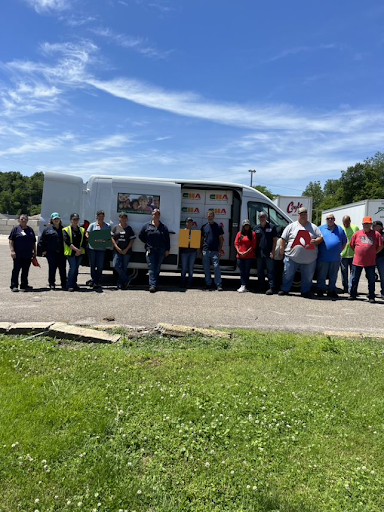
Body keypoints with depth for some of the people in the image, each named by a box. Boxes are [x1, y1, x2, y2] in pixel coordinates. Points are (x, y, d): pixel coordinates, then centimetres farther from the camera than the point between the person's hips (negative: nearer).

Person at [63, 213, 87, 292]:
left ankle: (74, 284, 20)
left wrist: (80, 250, -9)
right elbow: (67, 242, -11)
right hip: (70, 253, -4)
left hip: (79, 253, 4)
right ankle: (69, 285, -2)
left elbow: (84, 242, 6)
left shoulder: (82, 230, 12)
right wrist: (76, 249, -18)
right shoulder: (66, 230, 0)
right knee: (73, 268, -12)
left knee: (76, 269, 9)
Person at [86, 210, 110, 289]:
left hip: (101, 249, -1)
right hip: (92, 248, 1)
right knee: (92, 265, 8)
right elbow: (87, 234, 4)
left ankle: (97, 282, 4)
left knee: (100, 266, -3)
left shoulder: (107, 226, 8)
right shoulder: (92, 225, 8)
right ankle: (93, 279, 20)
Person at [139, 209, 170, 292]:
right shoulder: (147, 226, 5)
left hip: (161, 251, 2)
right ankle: (152, 285, -13)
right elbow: (141, 236, 12)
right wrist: (147, 243, 6)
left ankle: (155, 284, 17)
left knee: (157, 268, 7)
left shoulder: (164, 227, 8)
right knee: (152, 268, -8)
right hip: (150, 250, -1)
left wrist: (167, 250, 3)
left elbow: (167, 239, 8)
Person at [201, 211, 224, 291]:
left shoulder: (218, 226, 5)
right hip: (205, 251, 3)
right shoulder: (204, 226, 10)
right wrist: (200, 250, 8)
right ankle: (208, 284, 16)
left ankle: (218, 285, -5)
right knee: (206, 269, 7)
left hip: (215, 251, -3)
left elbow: (221, 239, 5)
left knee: (216, 268, -7)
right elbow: (202, 239, 14)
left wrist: (220, 250, -4)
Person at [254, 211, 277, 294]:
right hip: (259, 253, 4)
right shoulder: (256, 228, 12)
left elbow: (275, 240, 1)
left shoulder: (271, 227, 2)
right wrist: (254, 252, 5)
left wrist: (273, 251, -8)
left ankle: (271, 288, -3)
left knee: (270, 271, -4)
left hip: (269, 254, -4)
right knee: (260, 271, 10)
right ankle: (261, 287, 20)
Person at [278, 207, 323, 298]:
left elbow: (321, 237, 10)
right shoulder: (291, 226, 7)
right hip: (292, 257, -1)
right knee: (288, 274, 4)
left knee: (308, 277, 9)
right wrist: (282, 249, 0)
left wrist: (315, 241, -11)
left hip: (309, 259, 1)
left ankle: (305, 291, 23)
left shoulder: (313, 227, 11)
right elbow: (283, 238, 7)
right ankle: (285, 290, 20)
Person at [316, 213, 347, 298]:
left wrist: (339, 251, 5)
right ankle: (320, 290, 13)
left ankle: (331, 291, 18)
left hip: (335, 259, 2)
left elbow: (344, 242, 16)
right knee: (321, 276, 3)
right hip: (323, 258, -2)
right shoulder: (321, 228, 6)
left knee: (333, 277, 9)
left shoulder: (340, 229, 12)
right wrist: (318, 252, -3)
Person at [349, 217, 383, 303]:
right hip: (357, 261, 1)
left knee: (371, 280, 7)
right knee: (354, 279, 8)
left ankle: (371, 297, 17)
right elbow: (352, 245, 10)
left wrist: (373, 253, 3)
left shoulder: (376, 234, 1)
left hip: (370, 262, 0)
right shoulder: (357, 234, 3)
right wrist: (358, 253, 6)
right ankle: (352, 295, 21)